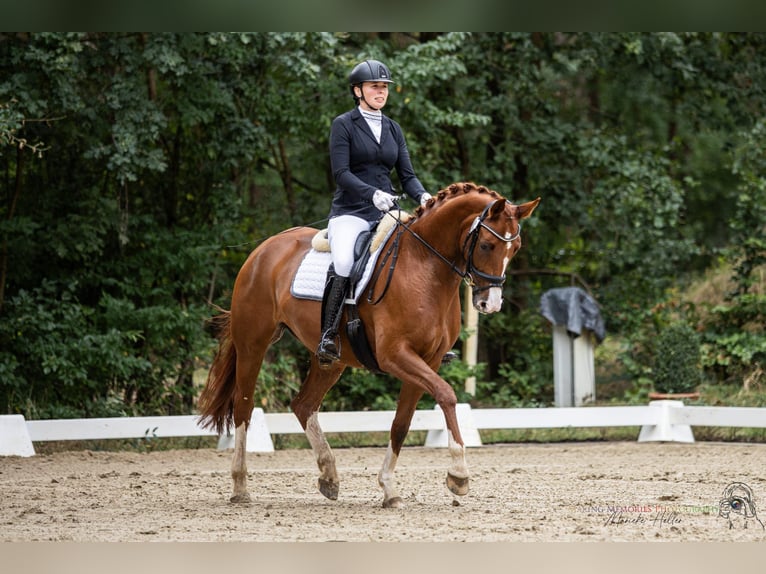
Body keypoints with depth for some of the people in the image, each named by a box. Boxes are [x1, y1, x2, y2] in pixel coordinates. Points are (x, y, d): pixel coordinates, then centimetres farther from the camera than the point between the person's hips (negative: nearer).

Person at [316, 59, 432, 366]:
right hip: (350, 211, -5)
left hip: (386, 212, 5)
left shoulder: (393, 129, 17)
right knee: (342, 265, -33)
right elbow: (341, 173, -10)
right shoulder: (344, 125, 1)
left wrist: (422, 196, -10)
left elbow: (407, 175, 12)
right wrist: (373, 193, -25)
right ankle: (328, 336, -25)